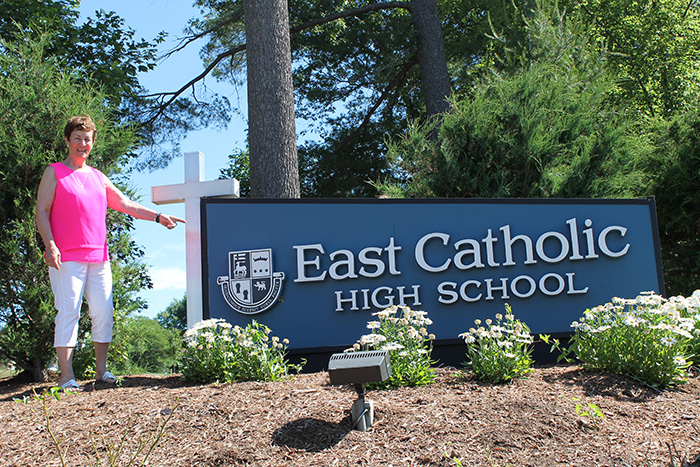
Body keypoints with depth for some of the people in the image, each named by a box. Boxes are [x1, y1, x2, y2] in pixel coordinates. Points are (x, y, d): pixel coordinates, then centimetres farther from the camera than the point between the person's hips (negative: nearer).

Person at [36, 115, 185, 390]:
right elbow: (41, 212, -1)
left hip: (98, 257, 5)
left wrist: (158, 217, 13)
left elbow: (125, 204, 21)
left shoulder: (97, 177, 20)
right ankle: (66, 376, -4)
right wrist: (50, 246, -13)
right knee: (68, 312, -7)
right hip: (66, 258, -5)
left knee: (103, 312, 2)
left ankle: (101, 369, 11)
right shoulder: (54, 172, 5)